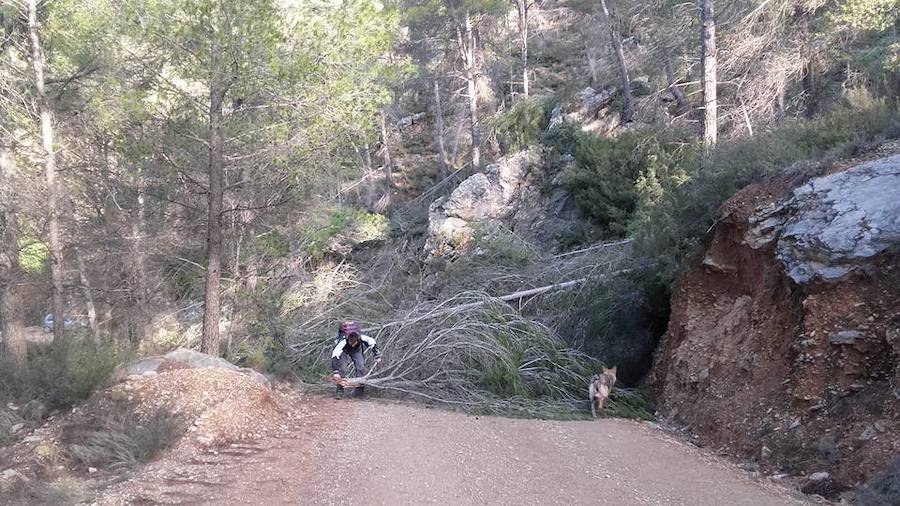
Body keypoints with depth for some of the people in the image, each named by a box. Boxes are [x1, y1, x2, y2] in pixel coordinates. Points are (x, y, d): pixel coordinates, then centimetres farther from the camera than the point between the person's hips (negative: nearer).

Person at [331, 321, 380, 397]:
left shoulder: (363, 338, -37)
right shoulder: (343, 342, -44)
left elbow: (373, 343, -15)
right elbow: (334, 356, -45)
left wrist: (377, 356, -7)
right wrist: (335, 372, -51)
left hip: (357, 350, 2)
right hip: (344, 351, -2)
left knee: (361, 367, -12)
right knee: (342, 369, -20)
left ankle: (360, 389, -1)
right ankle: (340, 389, -9)